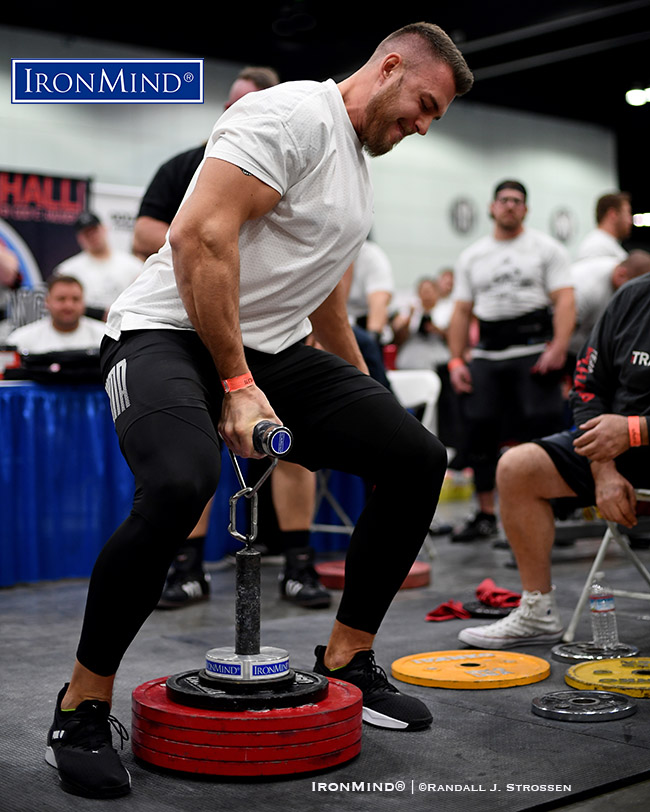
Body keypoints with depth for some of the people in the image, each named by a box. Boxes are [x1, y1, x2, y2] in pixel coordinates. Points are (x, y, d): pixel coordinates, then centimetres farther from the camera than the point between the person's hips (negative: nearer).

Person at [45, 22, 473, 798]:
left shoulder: (358, 163, 19)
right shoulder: (293, 114, -12)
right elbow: (200, 238, -24)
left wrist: (367, 401, 32)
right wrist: (236, 387, -24)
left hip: (273, 352, 9)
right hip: (171, 334, -9)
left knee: (415, 455, 0)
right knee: (178, 486, -37)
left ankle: (345, 661, 12)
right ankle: (81, 707, -14)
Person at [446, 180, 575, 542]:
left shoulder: (546, 248, 6)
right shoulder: (472, 257, 18)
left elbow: (565, 300, -4)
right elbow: (462, 311, 15)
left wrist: (558, 348, -18)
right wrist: (456, 360, 4)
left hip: (534, 351, -4)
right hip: (485, 355, 4)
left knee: (543, 429, -12)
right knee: (480, 432, 1)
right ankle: (486, 515, 10)